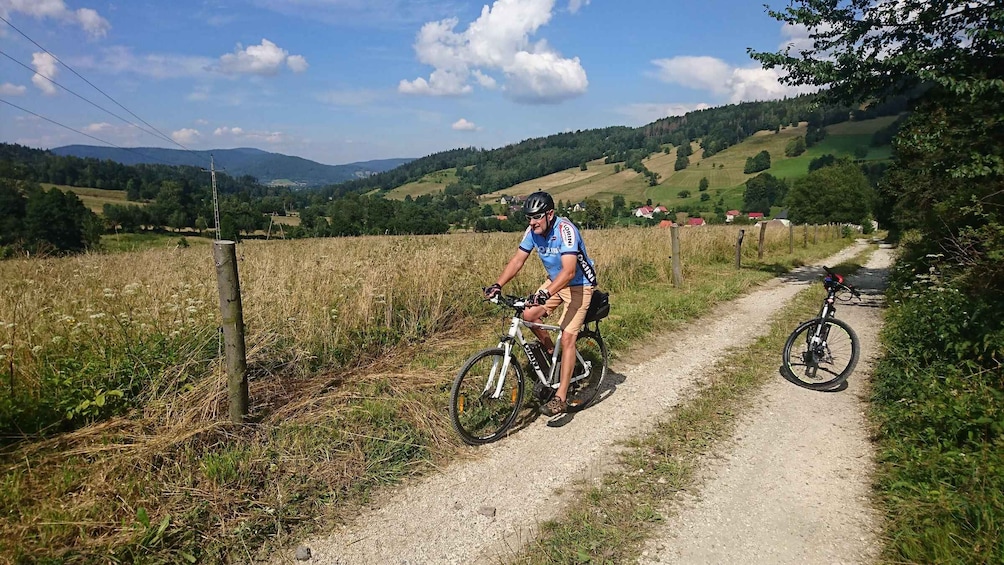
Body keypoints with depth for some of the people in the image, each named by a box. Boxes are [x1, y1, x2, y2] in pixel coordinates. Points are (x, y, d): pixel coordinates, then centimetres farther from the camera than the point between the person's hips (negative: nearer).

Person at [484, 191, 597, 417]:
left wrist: (545, 293, -53)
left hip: (579, 284, -7)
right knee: (528, 315, -10)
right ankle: (551, 353, 17)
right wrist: (498, 285, -23)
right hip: (554, 281, 7)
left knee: (567, 337, -13)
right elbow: (517, 260, -9)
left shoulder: (565, 230, -30)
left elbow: (569, 270, -40)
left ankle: (560, 398, -7)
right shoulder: (533, 231, -10)